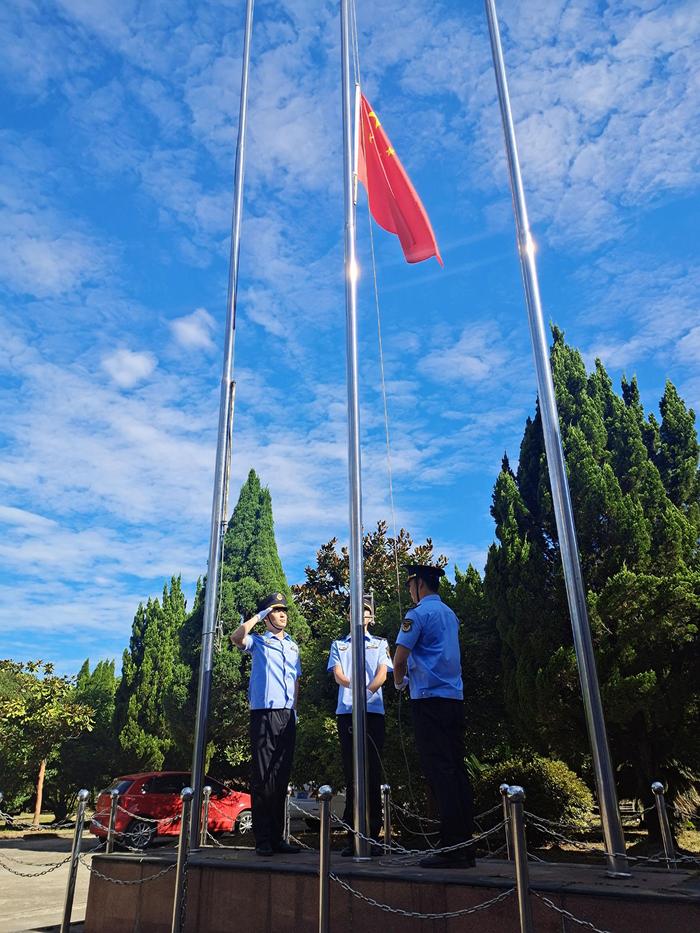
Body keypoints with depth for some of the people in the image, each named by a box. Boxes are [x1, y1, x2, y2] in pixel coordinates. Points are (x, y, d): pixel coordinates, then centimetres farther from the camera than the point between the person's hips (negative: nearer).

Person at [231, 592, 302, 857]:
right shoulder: (258, 642, 6)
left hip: (287, 715, 5)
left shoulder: (293, 646, 21)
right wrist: (258, 616, -9)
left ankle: (277, 837, 15)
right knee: (263, 778, -4)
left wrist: (295, 707, 12)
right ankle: (263, 839, 1)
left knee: (282, 777, 8)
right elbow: (236, 638, -17)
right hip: (264, 713, -5)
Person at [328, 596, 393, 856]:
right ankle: (352, 837, 6)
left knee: (373, 772, -2)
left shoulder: (380, 644, 16)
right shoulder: (338, 645, 18)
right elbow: (338, 675, 2)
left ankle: (373, 836, 3)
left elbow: (382, 674, 0)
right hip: (346, 711, 1)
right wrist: (353, 686, -21)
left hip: (374, 711, 0)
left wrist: (368, 690, -22)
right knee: (351, 773, 1)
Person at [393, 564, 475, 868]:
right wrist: (411, 676, 30)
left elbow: (399, 659, -13)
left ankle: (451, 849, -4)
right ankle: (465, 846, 11)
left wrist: (399, 682, 8)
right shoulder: (450, 614, 17)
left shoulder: (418, 614, -8)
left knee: (439, 772, -6)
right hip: (455, 698, 8)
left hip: (429, 699, -8)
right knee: (456, 770, 8)